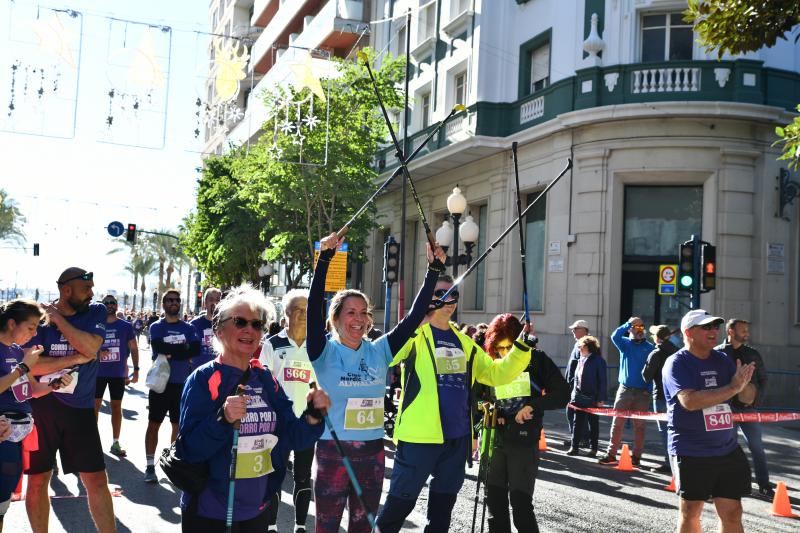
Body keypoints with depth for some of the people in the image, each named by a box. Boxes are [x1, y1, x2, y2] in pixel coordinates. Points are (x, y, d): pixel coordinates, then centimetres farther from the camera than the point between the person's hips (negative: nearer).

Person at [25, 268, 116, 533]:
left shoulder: (96, 312, 0)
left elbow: (91, 347, -17)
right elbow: (32, 365, -14)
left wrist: (58, 318, -13)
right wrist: (77, 358, -15)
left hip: (80, 408, 1)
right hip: (40, 407, -1)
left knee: (97, 479, 2)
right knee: (37, 480, 10)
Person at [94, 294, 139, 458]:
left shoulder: (126, 326, 0)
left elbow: (133, 349, 4)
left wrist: (136, 370, -2)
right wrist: (97, 352, -14)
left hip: (118, 373, 0)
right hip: (98, 372, 0)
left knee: (116, 407, 6)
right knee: (95, 405, 6)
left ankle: (115, 443, 13)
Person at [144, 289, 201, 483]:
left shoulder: (188, 328, 6)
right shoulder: (156, 327, 0)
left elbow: (196, 349, -10)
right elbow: (159, 349, -18)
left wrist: (172, 353, -15)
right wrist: (184, 350, -13)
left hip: (182, 383, 2)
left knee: (178, 424, 10)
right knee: (154, 424, 2)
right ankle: (150, 466, 9)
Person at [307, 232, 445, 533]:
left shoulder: (379, 351, 3)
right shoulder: (325, 352, -7)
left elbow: (414, 317, 1)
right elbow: (314, 309, -21)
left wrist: (434, 270, -4)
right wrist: (325, 258, -28)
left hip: (372, 452, 4)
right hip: (332, 452, -4)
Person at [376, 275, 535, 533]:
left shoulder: (464, 342, 14)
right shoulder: (415, 334, -7)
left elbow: (496, 373, 16)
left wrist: (521, 348, 2)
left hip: (458, 437, 6)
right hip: (420, 436, -6)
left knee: (444, 501, 19)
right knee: (401, 501, 3)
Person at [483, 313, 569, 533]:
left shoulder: (536, 359, -5)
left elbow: (562, 395, -5)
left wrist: (532, 405, -16)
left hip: (525, 441, -4)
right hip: (495, 439, 4)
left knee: (520, 501, -6)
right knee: (494, 498, 10)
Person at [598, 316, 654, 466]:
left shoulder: (649, 347, 3)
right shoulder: (625, 343, 6)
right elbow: (615, 336, -16)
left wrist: (650, 389, -8)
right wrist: (629, 323, -12)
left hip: (642, 392, 0)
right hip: (624, 390, 1)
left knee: (639, 426, 5)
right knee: (617, 423, -1)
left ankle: (636, 457, 12)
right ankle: (611, 454, 4)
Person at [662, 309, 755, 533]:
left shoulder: (723, 360, 9)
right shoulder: (676, 363, -9)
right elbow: (690, 401, -24)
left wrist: (744, 381, -10)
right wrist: (733, 388, -20)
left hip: (728, 450, 5)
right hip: (691, 453, -5)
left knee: (732, 512, 6)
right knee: (690, 512, 6)